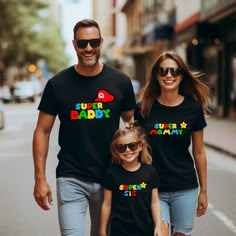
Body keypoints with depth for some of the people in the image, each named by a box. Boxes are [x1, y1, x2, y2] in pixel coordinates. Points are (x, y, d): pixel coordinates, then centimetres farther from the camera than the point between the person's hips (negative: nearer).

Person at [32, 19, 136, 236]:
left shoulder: (120, 82, -1)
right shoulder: (58, 84, -4)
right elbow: (42, 131, 0)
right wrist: (40, 178, -6)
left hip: (110, 178, 2)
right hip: (71, 179, -2)